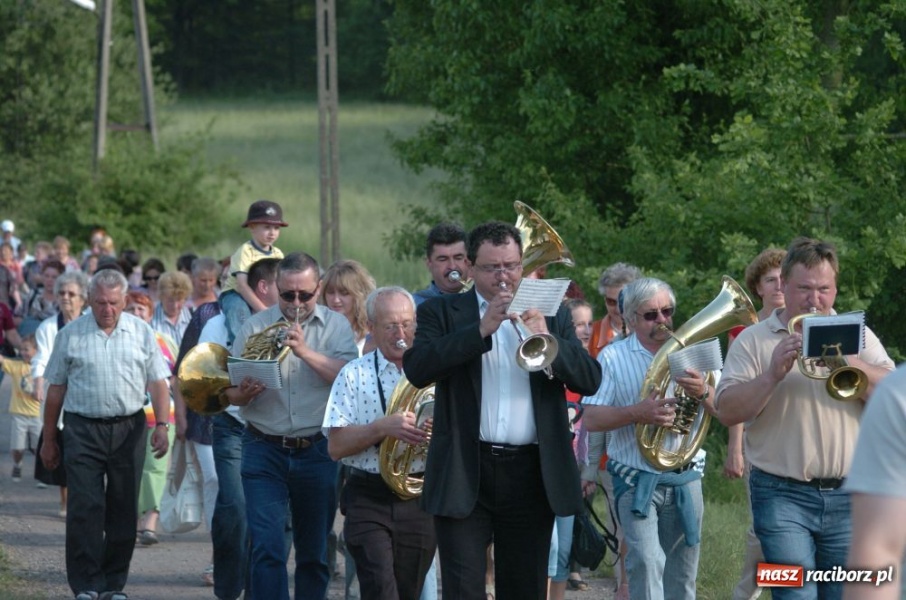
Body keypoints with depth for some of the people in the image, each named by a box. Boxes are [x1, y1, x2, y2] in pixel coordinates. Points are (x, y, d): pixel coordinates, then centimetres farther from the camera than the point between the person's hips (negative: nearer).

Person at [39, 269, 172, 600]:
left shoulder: (141, 332, 7)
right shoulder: (70, 335, 3)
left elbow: (158, 383, 7)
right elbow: (55, 390, 7)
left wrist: (162, 425, -6)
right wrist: (49, 440, 7)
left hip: (129, 429, 2)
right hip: (83, 429, -2)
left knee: (123, 510, 5)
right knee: (85, 508, -8)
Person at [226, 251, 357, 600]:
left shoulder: (336, 326, 4)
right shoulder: (255, 326, 5)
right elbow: (230, 391, 5)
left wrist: (305, 351, -23)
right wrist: (243, 393, -18)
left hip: (318, 451, 1)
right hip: (265, 451, -1)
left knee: (314, 552, 10)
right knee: (266, 548, -11)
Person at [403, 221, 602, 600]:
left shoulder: (552, 315, 12)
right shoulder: (441, 313, 6)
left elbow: (590, 380, 1)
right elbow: (416, 368, -12)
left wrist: (546, 339, -15)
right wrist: (481, 330, -18)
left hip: (532, 476, 2)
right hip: (465, 474, -2)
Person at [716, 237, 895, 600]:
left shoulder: (857, 334, 10)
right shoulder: (753, 341, 4)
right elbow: (727, 412, -5)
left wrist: (847, 362, -17)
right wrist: (773, 375, -17)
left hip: (848, 497, 2)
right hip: (783, 496, -2)